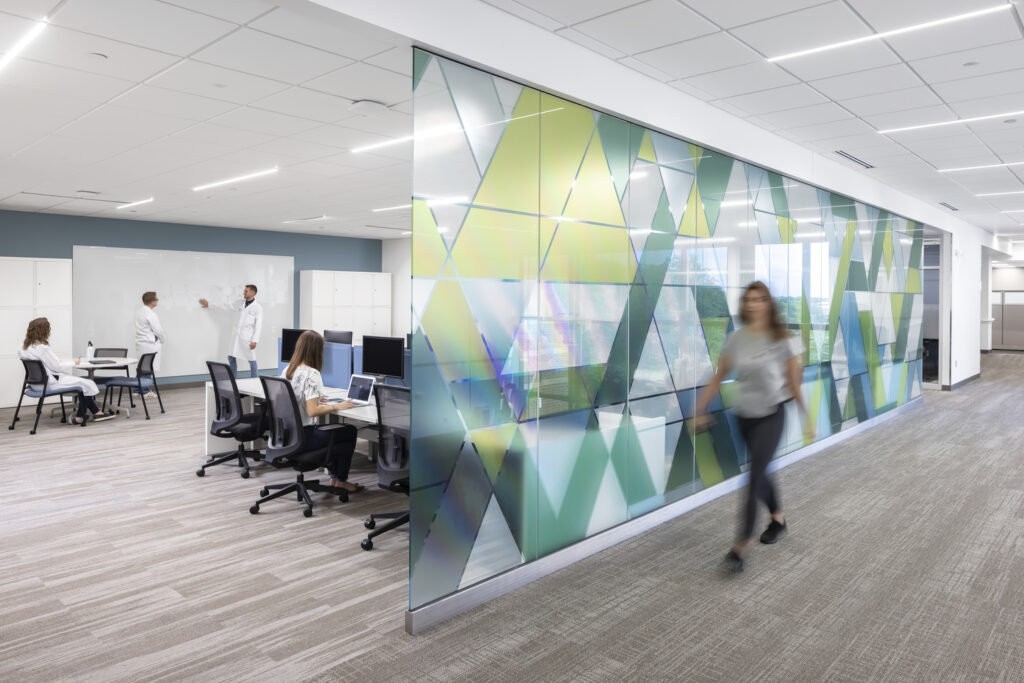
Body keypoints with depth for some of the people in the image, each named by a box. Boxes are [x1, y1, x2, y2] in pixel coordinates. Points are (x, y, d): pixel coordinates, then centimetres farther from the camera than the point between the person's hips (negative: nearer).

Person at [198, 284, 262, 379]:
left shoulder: (258, 308, -7)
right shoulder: (240, 303, 10)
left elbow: (258, 326, -10)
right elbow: (226, 306, 22)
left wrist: (255, 340, -17)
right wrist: (209, 304, 26)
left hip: (248, 337, -6)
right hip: (237, 335, 6)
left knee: (251, 359, -2)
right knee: (231, 357, 11)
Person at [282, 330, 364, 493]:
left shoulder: (287, 370, 4)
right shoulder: (311, 374, -22)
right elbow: (312, 411, -27)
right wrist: (336, 406, -14)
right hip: (304, 436, -9)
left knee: (333, 428, 28)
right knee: (350, 431, 10)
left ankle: (335, 477, 29)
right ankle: (340, 480, 21)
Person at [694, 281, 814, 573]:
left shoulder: (782, 340, -11)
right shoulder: (736, 339, -2)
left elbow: (794, 382, -6)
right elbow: (718, 377, 3)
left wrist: (807, 419, -1)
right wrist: (700, 410, 2)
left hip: (772, 415, -4)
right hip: (745, 415, 4)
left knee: (755, 477, -11)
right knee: (759, 473, 18)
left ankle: (741, 546, -6)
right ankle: (778, 518, 45)